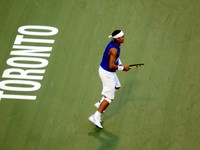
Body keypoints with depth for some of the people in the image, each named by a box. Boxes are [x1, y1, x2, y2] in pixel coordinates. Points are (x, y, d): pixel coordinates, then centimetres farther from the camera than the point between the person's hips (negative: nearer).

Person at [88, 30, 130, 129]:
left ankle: (100, 103, 39)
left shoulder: (115, 43, -2)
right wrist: (122, 68, -19)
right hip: (107, 74, -10)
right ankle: (96, 117, 0)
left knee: (116, 86, 32)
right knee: (109, 98, -2)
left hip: (104, 69, 10)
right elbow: (111, 66, -31)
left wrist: (120, 63, 4)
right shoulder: (114, 50, -31)